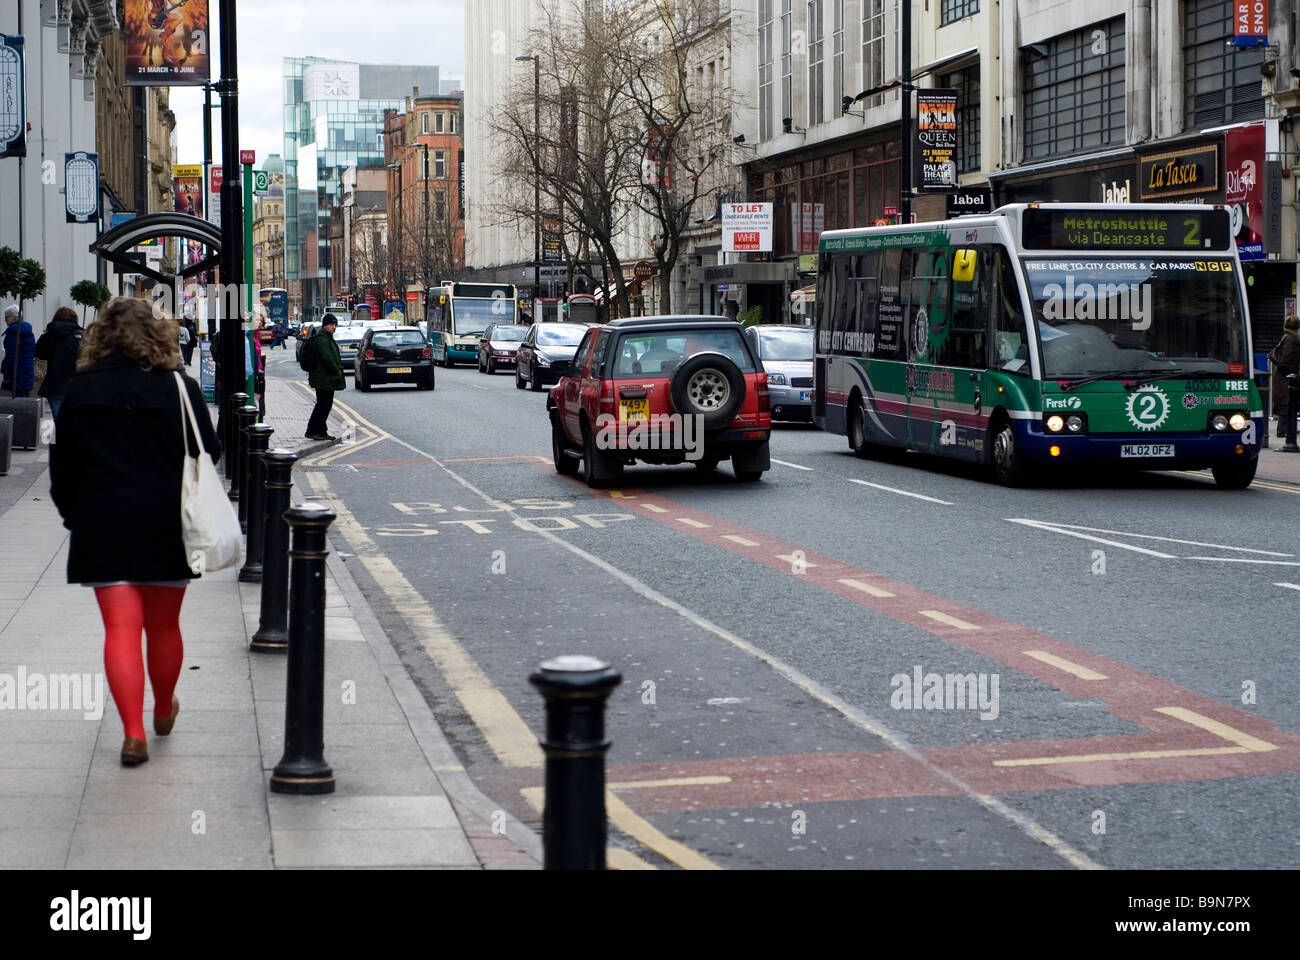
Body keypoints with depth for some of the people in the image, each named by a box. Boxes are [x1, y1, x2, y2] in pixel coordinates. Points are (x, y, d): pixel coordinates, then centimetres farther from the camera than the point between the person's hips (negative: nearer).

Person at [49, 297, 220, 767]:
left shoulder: (79, 391, 0)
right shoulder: (179, 387, -5)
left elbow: (62, 466, 4)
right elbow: (208, 452, -1)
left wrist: (74, 516, 15)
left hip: (102, 529, 0)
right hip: (166, 525, 0)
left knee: (120, 627, -2)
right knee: (163, 625, 16)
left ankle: (133, 732, -13)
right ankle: (164, 711, 35)